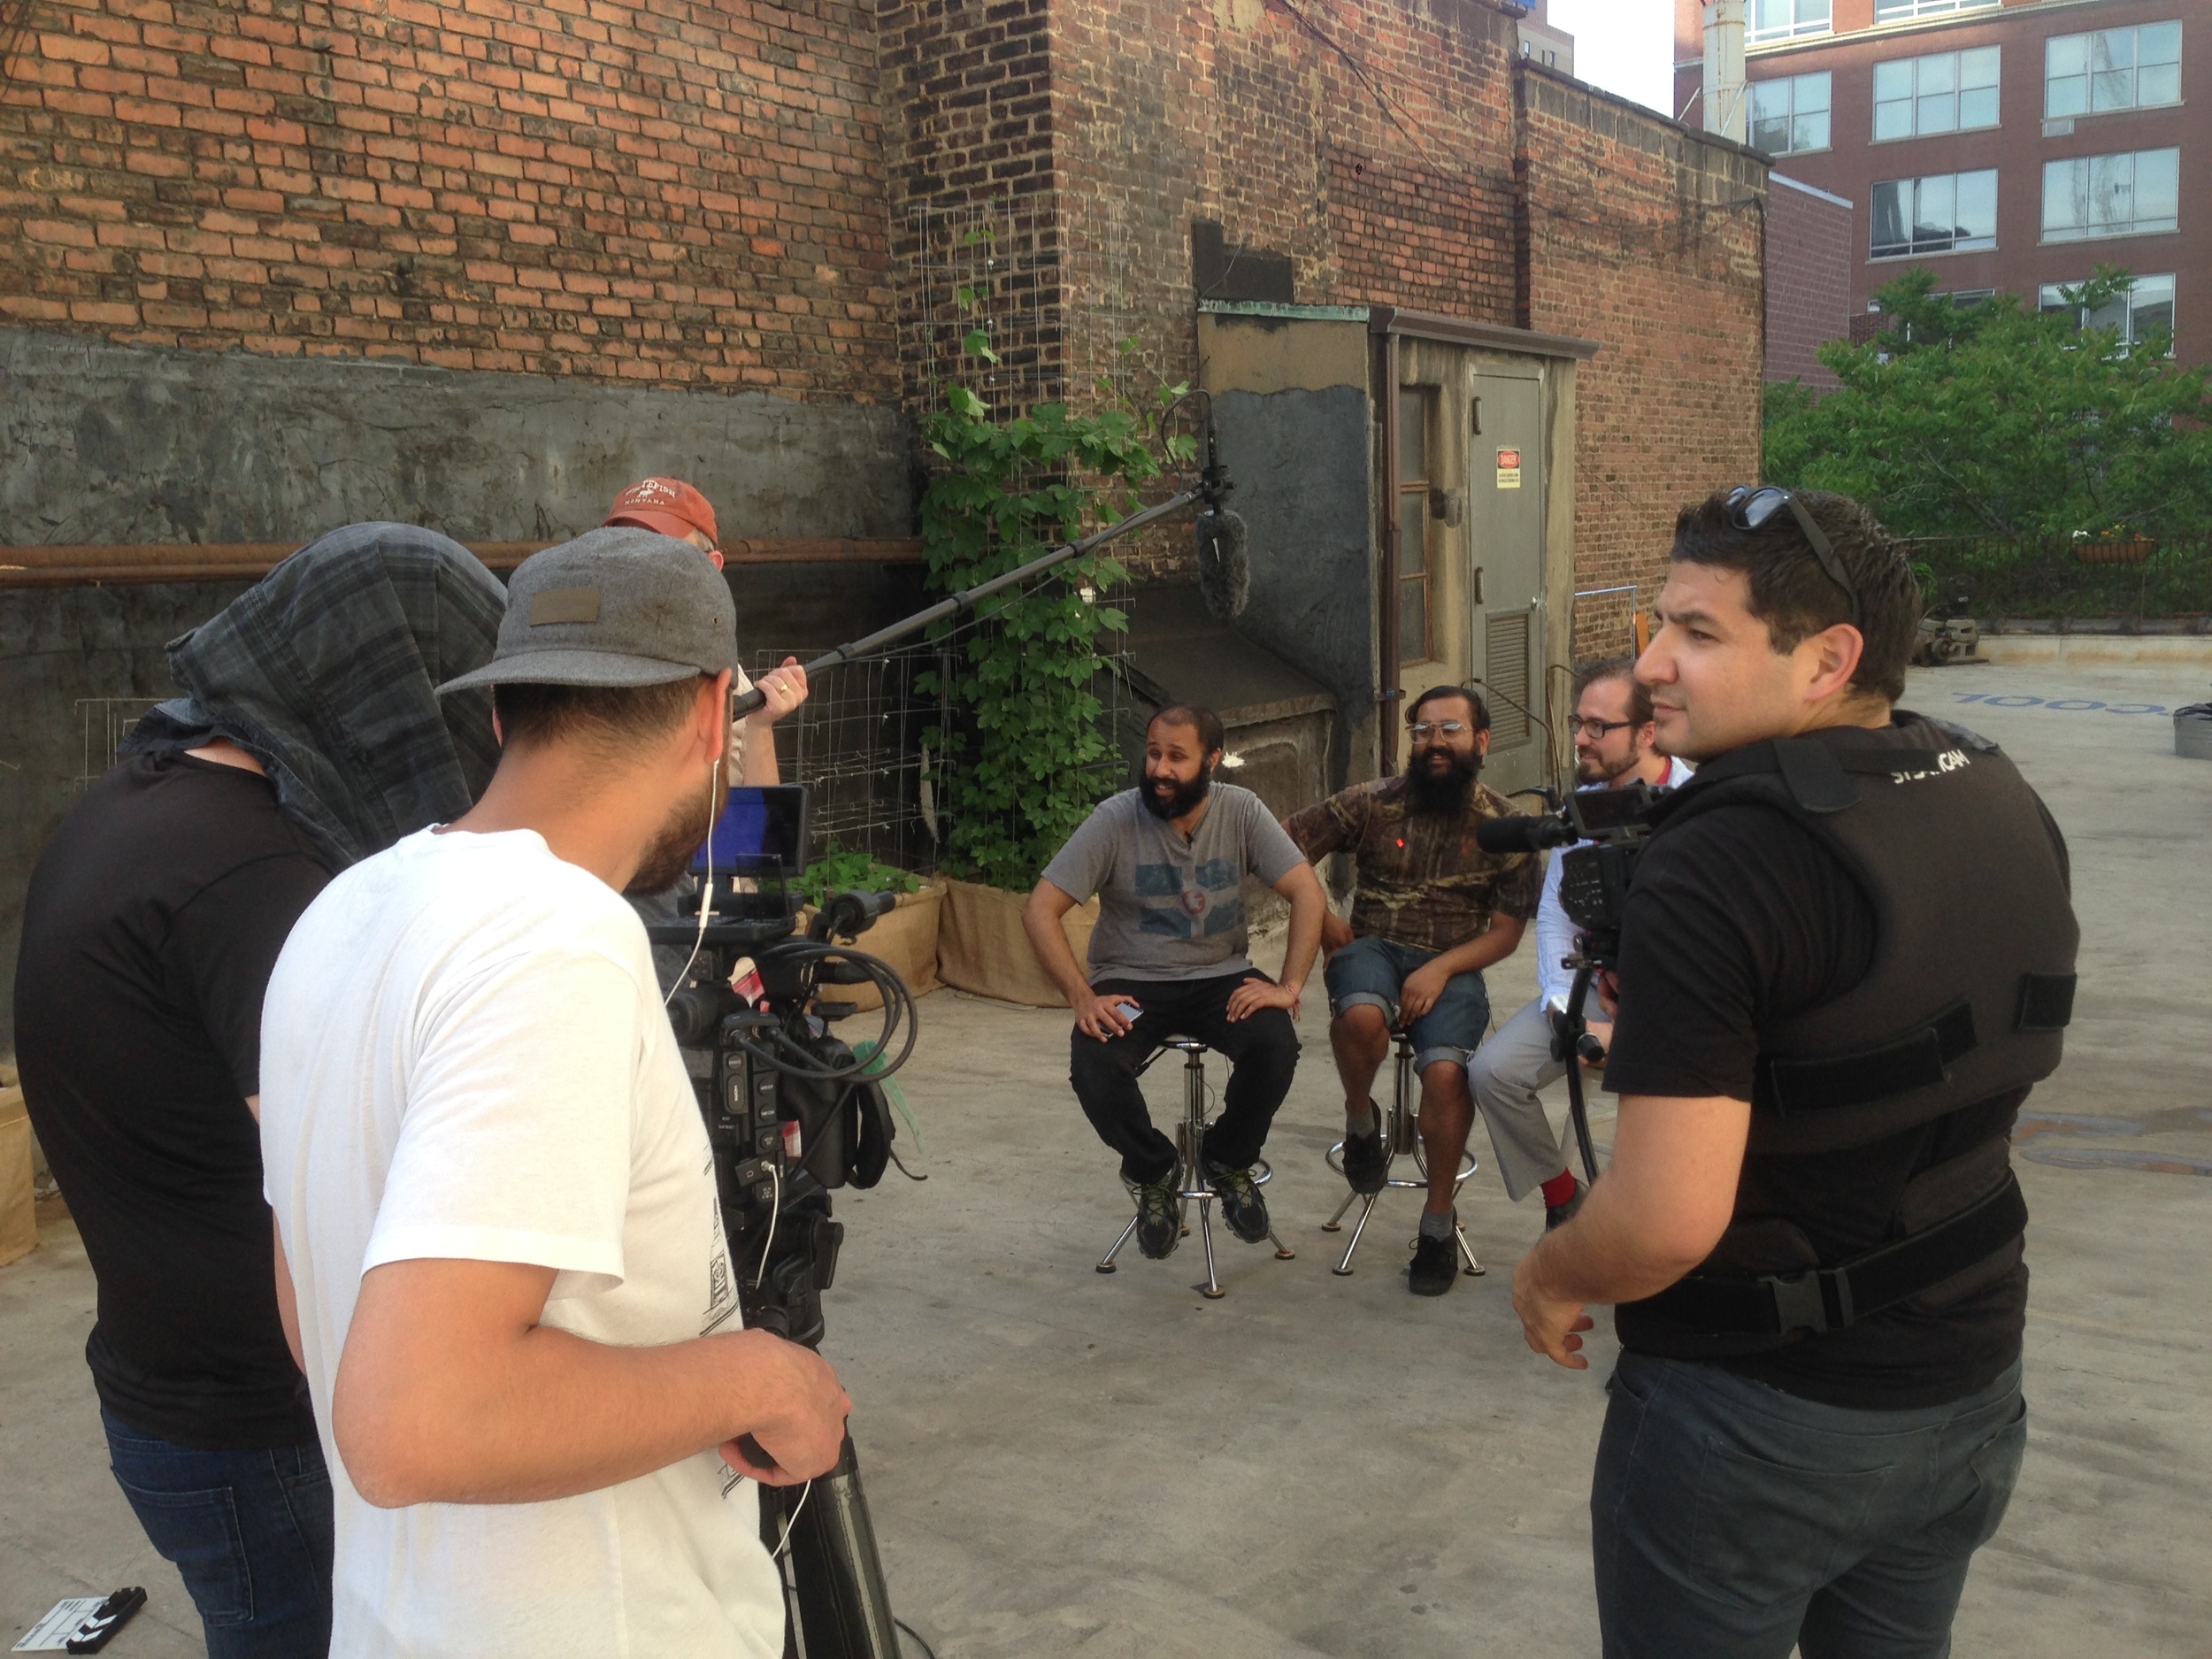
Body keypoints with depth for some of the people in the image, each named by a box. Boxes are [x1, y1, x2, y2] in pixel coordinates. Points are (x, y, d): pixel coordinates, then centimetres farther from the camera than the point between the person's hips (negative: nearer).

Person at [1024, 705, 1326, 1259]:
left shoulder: (1241, 812, -7)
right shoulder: (1115, 818, -12)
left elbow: (1308, 894, -10)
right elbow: (1039, 910, -12)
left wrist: (1289, 986, -22)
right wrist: (1081, 997, -23)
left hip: (1220, 976, 1)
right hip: (1131, 982, -1)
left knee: (1276, 1043, -28)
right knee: (1092, 1066, -30)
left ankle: (1228, 1160, 4)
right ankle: (1153, 1173, 3)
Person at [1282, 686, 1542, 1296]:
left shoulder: (1506, 827, 2)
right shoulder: (1372, 802, 1)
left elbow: (1506, 932, 1)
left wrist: (1441, 969, -14)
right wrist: (1321, 918, -1)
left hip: (1452, 965, 0)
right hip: (1373, 947, 0)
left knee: (1446, 1071, -29)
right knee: (1362, 1014, -37)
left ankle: (1439, 1220, -7)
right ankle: (1360, 1121, -4)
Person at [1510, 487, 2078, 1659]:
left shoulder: (1714, 870, -27)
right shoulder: (2006, 805, -1)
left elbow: (1667, 1221, -31)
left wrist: (1547, 1277, -11)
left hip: (1762, 1417, -7)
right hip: (1974, 1382, 7)